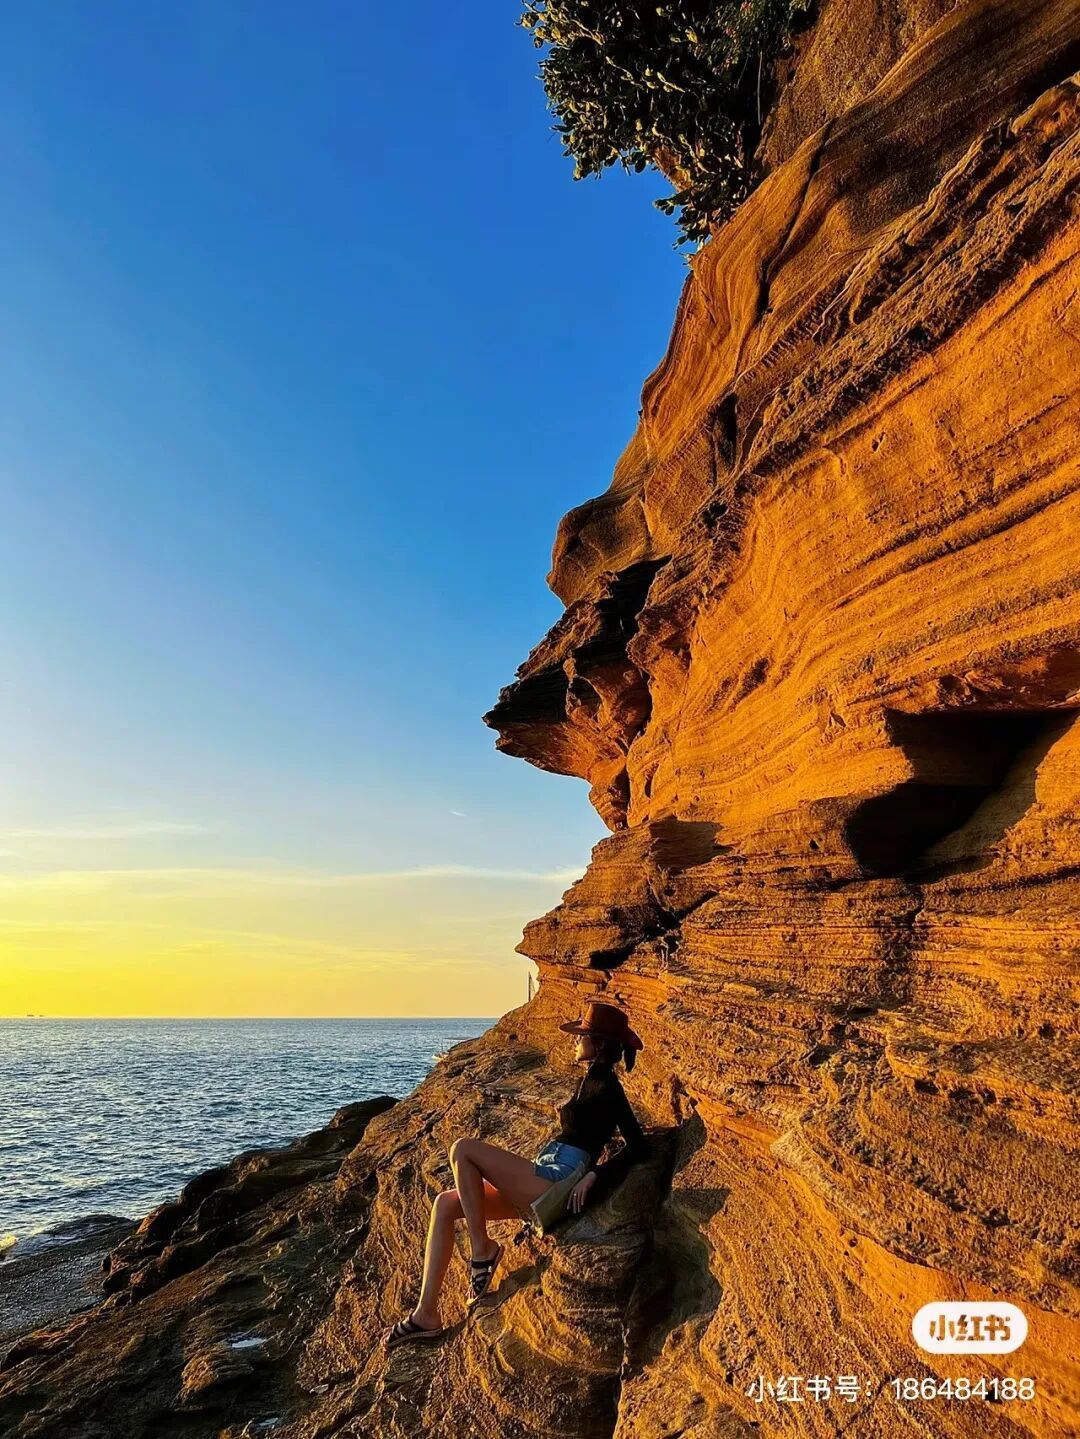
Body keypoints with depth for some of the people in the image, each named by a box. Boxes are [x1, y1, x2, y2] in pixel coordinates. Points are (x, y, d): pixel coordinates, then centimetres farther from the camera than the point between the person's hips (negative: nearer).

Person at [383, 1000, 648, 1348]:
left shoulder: (605, 1084, -12)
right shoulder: (592, 1080, 17)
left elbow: (638, 1146, -18)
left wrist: (594, 1176, -22)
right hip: (543, 1184, 10)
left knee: (463, 1149, -16)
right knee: (445, 1204, 0)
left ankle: (482, 1249, -6)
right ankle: (426, 1314, 1)